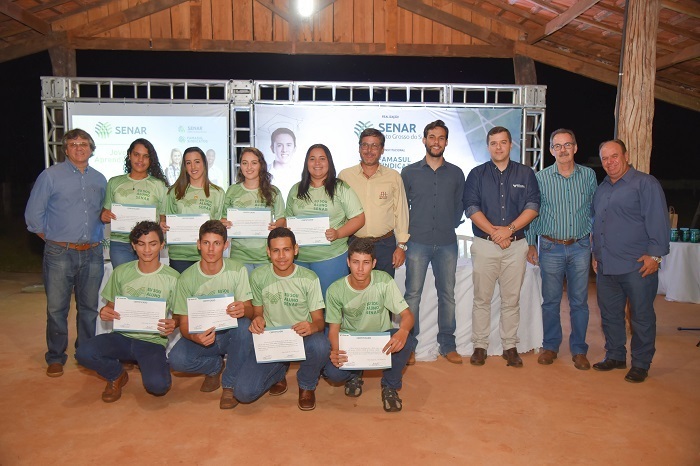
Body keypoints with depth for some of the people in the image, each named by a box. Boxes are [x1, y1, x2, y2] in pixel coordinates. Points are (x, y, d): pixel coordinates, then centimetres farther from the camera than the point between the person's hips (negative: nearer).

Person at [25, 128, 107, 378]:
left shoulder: (99, 179, 12)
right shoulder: (51, 175, 0)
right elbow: (33, 214, 0)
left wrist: (97, 237, 10)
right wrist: (52, 238, 1)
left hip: (92, 254, 3)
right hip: (60, 254, -3)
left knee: (89, 307, 10)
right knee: (56, 308, 2)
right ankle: (56, 358, 17)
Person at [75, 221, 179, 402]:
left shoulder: (172, 278, -4)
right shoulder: (121, 272, 5)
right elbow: (111, 306, 13)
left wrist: (173, 325, -23)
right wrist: (104, 313, -12)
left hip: (154, 341, -3)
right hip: (123, 336, 3)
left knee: (157, 385, -28)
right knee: (83, 353, -25)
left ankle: (153, 365, 11)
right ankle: (116, 375, 8)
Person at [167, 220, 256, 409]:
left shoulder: (237, 270, -10)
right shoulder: (187, 278, -8)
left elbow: (249, 311, -14)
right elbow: (184, 323, -7)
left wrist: (243, 310, -41)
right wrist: (195, 337, -32)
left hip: (230, 333, -1)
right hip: (202, 335, 1)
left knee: (244, 325, -35)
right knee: (176, 359, -28)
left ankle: (230, 385, -11)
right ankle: (216, 366, 8)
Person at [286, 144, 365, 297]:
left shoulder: (340, 188, 1)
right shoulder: (296, 190, 13)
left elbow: (359, 218, -2)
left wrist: (338, 233, -17)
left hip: (331, 257, -3)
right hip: (299, 257, 4)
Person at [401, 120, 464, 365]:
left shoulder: (456, 173, 9)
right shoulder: (409, 172, 5)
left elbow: (459, 206, 16)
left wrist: (450, 226, 8)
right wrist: (407, 231, 3)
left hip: (447, 243, 2)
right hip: (417, 243, -1)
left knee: (447, 294, 7)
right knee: (413, 294, 0)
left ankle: (447, 344, 18)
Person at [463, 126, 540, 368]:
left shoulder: (526, 174, 9)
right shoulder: (477, 174, 6)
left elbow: (532, 207, 0)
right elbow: (471, 208, -3)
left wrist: (509, 229, -14)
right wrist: (495, 233, -13)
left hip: (516, 245, 1)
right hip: (484, 245, -1)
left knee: (511, 300, 6)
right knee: (482, 298, 3)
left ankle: (510, 346, 16)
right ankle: (480, 346, 13)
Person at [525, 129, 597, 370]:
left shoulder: (589, 175, 4)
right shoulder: (540, 178, 0)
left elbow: (595, 210, 10)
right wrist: (531, 244, 2)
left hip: (580, 247, 1)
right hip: (551, 247, -1)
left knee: (579, 301, 6)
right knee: (550, 300, 7)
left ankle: (579, 350, 19)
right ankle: (550, 346, 21)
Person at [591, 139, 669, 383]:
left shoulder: (645, 183, -5)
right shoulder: (601, 189, 17)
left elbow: (658, 221, -11)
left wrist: (655, 254, -16)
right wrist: (596, 254, 19)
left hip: (637, 266, -7)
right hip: (605, 267, 7)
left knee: (641, 317, 3)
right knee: (610, 314, 14)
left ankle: (640, 364, 15)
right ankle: (615, 356, 28)